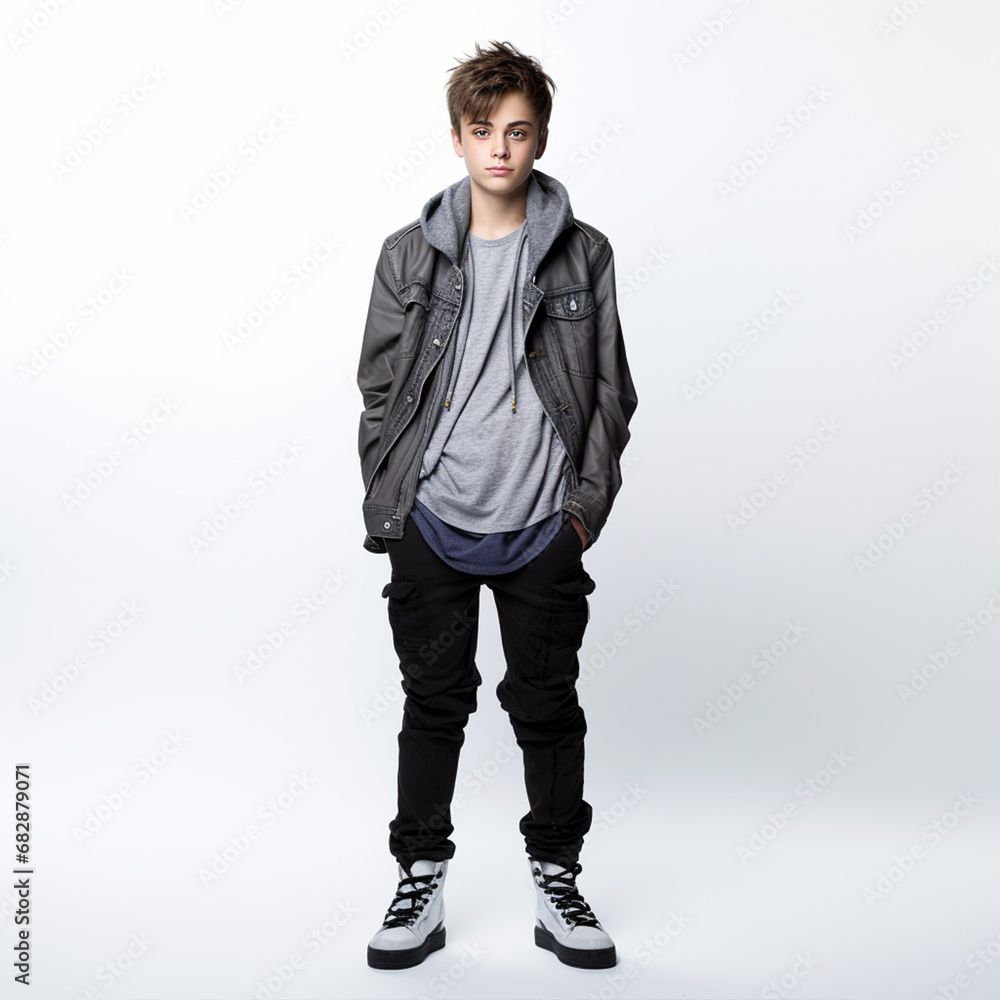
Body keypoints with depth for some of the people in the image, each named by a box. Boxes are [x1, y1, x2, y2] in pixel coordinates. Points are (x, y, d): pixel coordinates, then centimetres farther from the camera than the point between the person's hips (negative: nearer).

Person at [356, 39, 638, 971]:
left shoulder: (583, 254, 3)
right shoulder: (410, 255, 3)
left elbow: (610, 390, 5)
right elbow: (379, 389, 5)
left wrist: (587, 502, -3)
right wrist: (388, 509, -1)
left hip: (543, 527, 0)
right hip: (432, 523, 0)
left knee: (548, 707, 9)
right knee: (433, 704, 9)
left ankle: (557, 882, 26)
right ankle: (421, 884, 24)